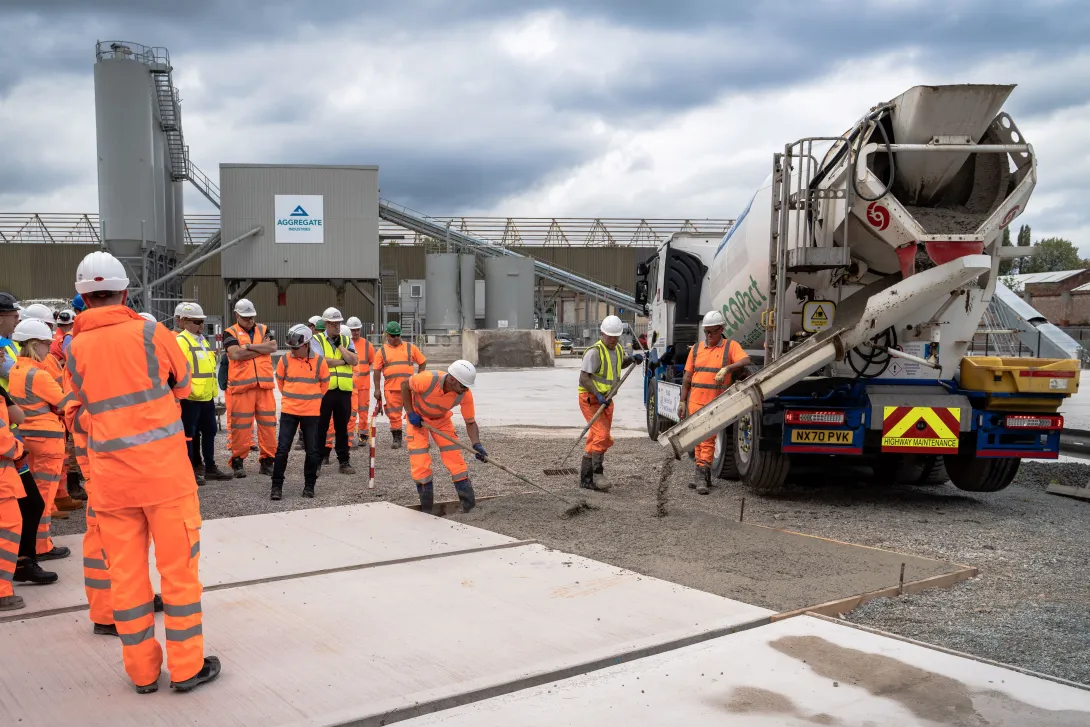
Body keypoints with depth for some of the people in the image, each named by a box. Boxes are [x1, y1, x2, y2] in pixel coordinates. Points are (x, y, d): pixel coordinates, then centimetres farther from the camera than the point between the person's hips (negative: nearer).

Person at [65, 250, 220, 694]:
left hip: (109, 476, 3)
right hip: (164, 469, -3)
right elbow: (183, 386, 7)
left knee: (125, 572, 10)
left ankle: (142, 671, 19)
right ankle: (186, 666, 13)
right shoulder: (151, 333, -7)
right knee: (178, 566, 6)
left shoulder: (74, 348, 1)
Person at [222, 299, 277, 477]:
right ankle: (237, 461, 11)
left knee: (268, 424, 4)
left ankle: (267, 460, 12)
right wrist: (262, 348, -7)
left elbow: (273, 347, -5)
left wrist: (249, 346, -11)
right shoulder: (230, 333, 3)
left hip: (264, 385, 3)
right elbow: (236, 354, -14)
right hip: (241, 386, -3)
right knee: (240, 426, 0)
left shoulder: (263, 330, 14)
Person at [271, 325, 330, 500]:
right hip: (289, 411, 0)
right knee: (282, 449, -3)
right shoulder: (285, 360, -5)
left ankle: (309, 485, 18)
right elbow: (280, 381, 12)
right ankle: (277, 486, 6)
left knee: (312, 451, 4)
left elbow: (324, 384, 7)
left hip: (311, 412, 0)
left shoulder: (319, 361, -7)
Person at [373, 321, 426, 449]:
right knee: (394, 415, 4)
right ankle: (397, 439, 14)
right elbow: (377, 371, 7)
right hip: (391, 389, 0)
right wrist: (377, 389, 2)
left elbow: (423, 362, 13)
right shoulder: (382, 351, 7)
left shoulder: (410, 348, 7)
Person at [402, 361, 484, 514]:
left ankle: (470, 507, 4)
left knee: (455, 459, -5)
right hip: (417, 417, -2)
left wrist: (477, 445, -30)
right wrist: (410, 413, -19)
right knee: (419, 464, -8)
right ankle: (427, 511, 7)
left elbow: (470, 422, -14)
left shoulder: (465, 394, -26)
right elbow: (404, 384, -17)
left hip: (442, 419, 3)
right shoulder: (429, 379, -37)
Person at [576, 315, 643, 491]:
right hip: (590, 398, -9)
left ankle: (586, 479, 19)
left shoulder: (618, 349, 9)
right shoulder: (595, 351, -17)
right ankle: (598, 471, -10)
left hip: (606, 398, 9)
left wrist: (632, 359, 12)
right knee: (602, 436, -20)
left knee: (594, 439, 12)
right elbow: (583, 378, -21)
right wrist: (598, 395, -29)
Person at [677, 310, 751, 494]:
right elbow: (687, 377, 13)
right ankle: (704, 477, 20)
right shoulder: (696, 348, 12)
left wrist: (727, 368, -30)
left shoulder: (731, 346, 2)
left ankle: (701, 476, -7)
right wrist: (682, 402, 10)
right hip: (695, 401, 4)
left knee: (708, 439, -7)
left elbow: (745, 361, -16)